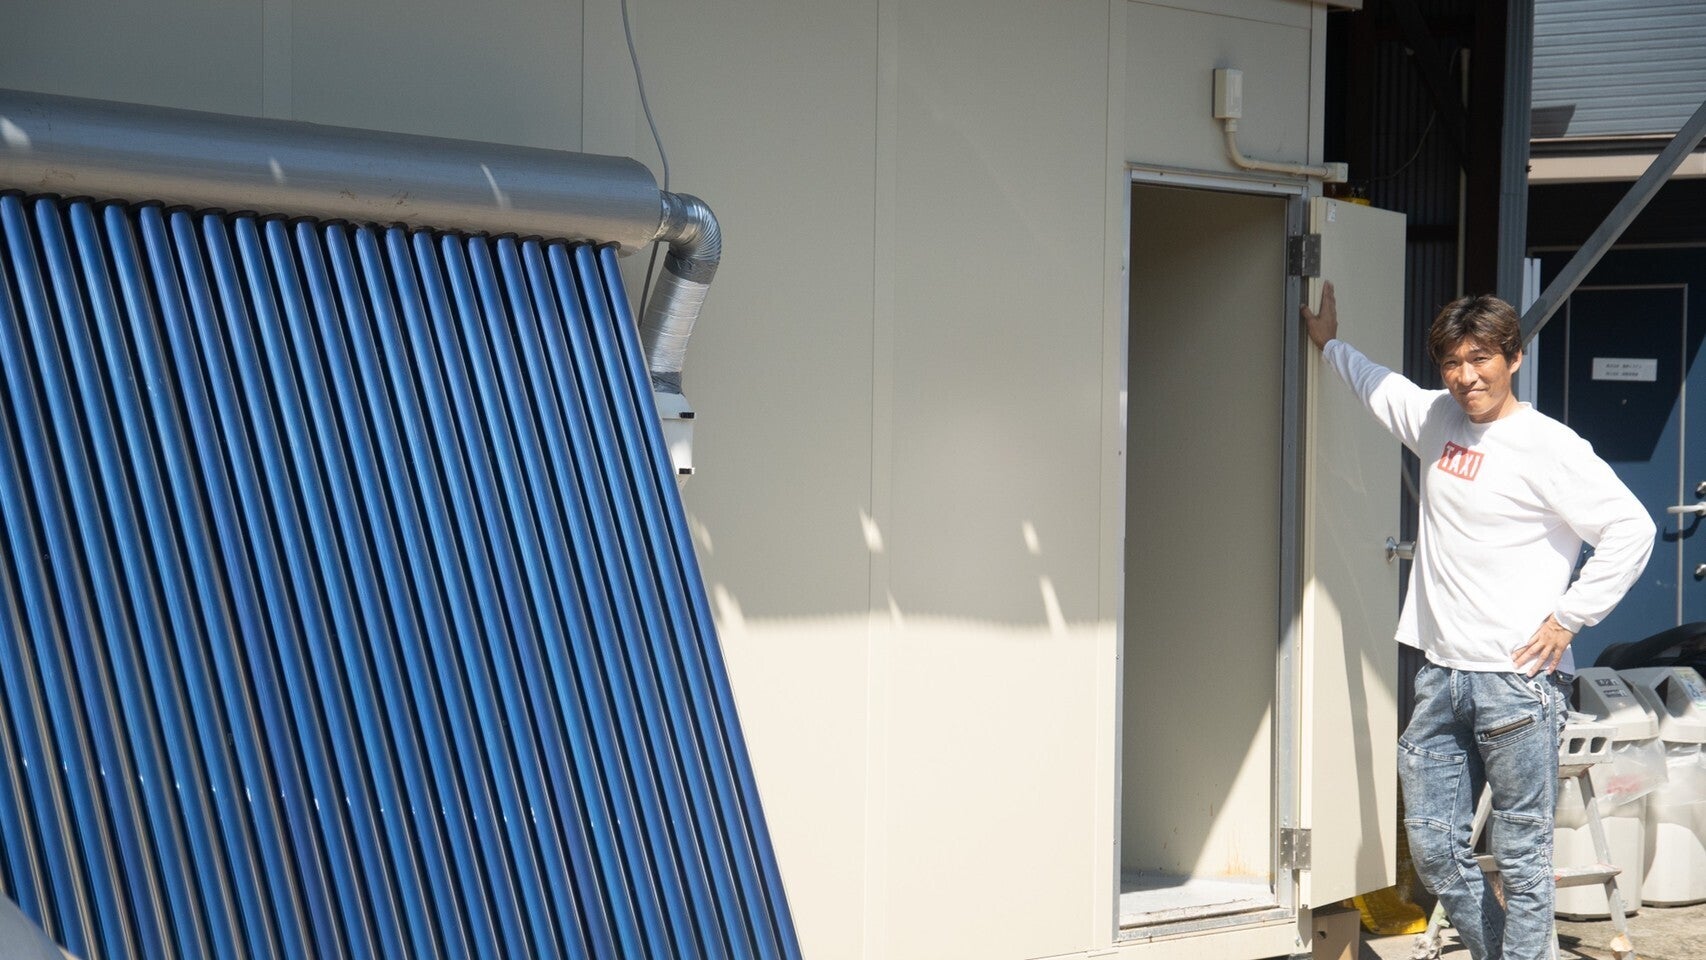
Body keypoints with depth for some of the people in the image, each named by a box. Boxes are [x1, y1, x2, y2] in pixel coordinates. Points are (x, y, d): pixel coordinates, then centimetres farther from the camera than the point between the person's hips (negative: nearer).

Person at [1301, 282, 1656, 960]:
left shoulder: (1547, 446, -8)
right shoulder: (1437, 419, 13)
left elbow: (1631, 530, -12)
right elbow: (1380, 385, 36)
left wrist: (1568, 617, -11)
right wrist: (1330, 344, 48)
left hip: (1518, 680, -7)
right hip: (1442, 675, 7)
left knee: (1521, 853, -3)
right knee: (1433, 846, 8)